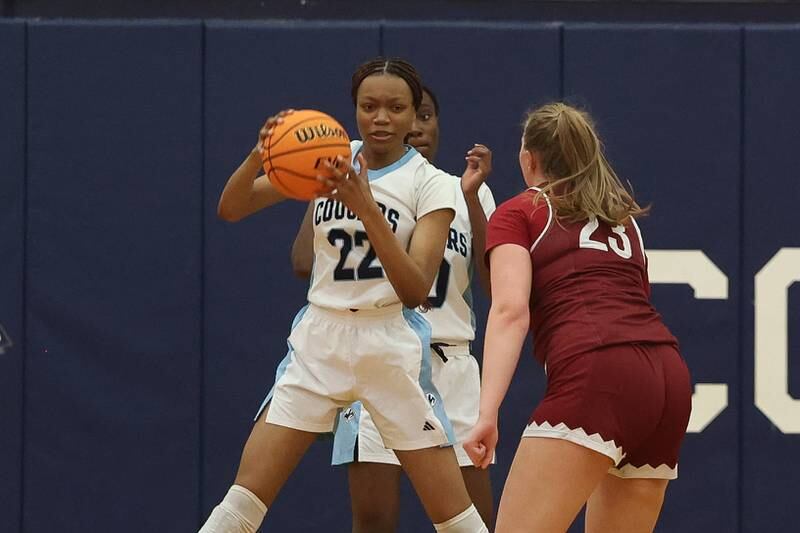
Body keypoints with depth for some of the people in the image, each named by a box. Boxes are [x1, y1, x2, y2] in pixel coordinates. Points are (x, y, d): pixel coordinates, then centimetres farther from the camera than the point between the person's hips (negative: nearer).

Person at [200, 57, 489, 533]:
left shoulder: (430, 185, -5)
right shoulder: (328, 159, 4)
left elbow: (416, 290, -16)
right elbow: (231, 209, 0)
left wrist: (367, 208, -27)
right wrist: (259, 155, -21)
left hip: (392, 346, -3)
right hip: (319, 340, 3)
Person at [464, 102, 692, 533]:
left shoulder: (517, 213, 13)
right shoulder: (623, 216, 30)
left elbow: (511, 310, -4)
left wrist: (487, 413, -13)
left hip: (595, 373, -6)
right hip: (669, 376, 6)